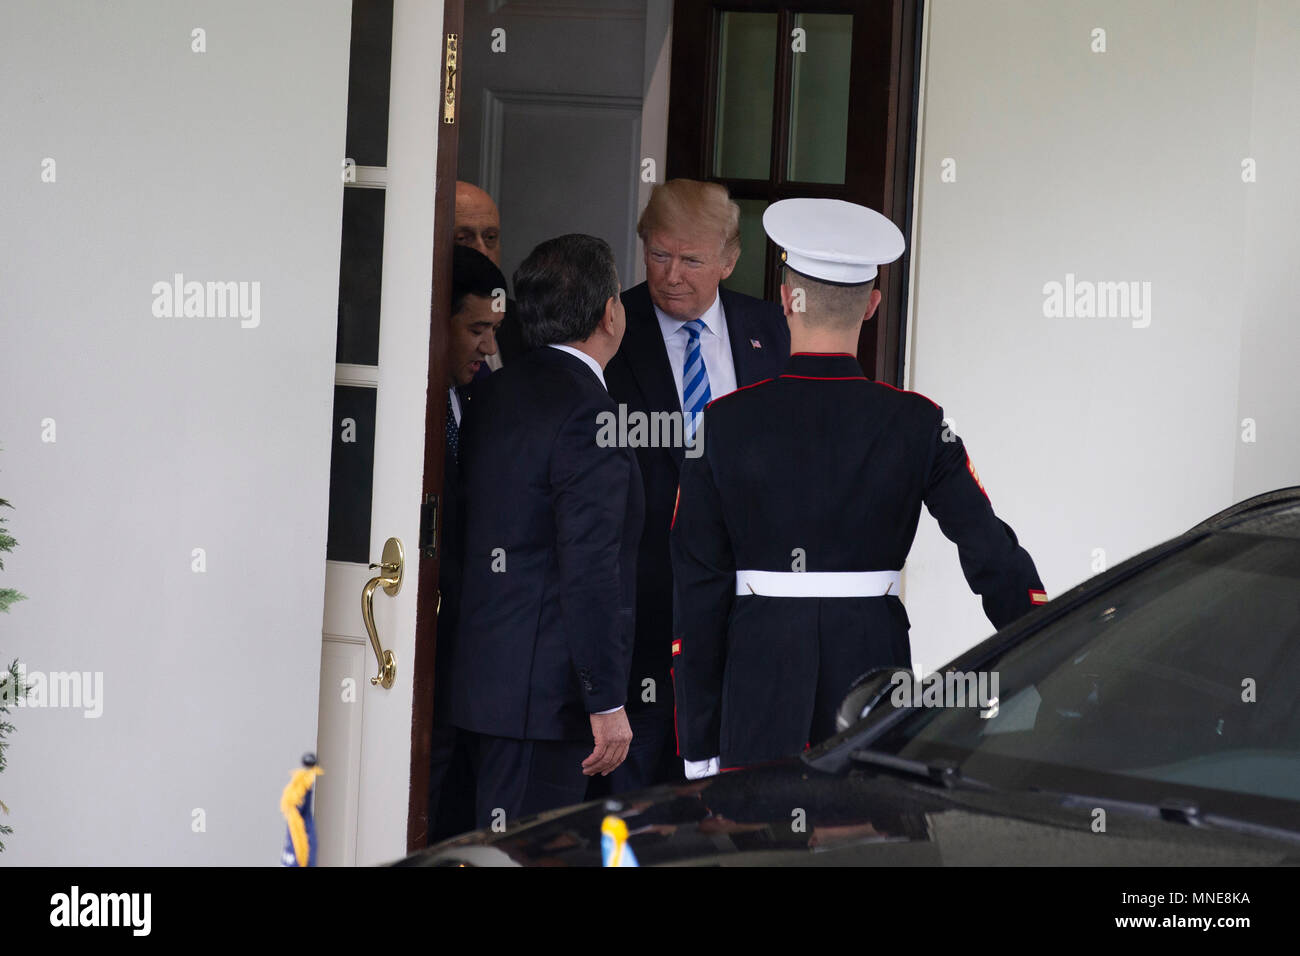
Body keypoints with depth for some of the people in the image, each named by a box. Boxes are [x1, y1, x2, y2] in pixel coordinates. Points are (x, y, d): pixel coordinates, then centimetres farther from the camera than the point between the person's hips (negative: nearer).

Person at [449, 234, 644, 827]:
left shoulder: (493, 394, 11)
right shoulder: (586, 413, -17)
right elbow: (590, 569, -20)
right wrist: (608, 701, -18)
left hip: (487, 678, 9)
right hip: (549, 689, -9)